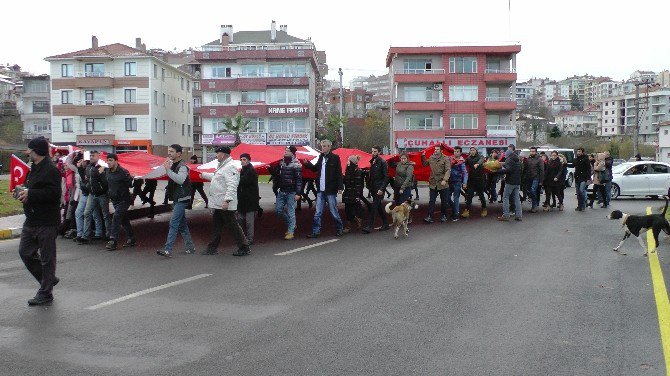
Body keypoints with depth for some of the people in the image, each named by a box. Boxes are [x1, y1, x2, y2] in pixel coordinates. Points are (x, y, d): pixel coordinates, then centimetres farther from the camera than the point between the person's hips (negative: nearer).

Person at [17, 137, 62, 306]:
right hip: (31, 220, 10)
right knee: (25, 252, 14)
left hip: (47, 222, -10)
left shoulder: (51, 169, -16)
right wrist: (23, 192, 1)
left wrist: (30, 194, -21)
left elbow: (53, 193, -25)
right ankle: (49, 280, 28)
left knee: (47, 258, 1)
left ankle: (45, 293, 12)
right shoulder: (34, 168, 15)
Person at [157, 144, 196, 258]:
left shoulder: (182, 166, -15)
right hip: (177, 199, 10)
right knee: (182, 224, 13)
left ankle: (168, 250, -16)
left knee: (173, 223, -13)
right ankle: (190, 247, 21)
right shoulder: (173, 165, 15)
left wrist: (168, 169, -34)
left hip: (181, 199, -10)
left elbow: (180, 180, -34)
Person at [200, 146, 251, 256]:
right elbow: (215, 176, 36)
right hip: (217, 204, 11)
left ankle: (244, 248, 3)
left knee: (233, 226, -5)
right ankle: (212, 248, 26)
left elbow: (232, 186, -27)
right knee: (216, 226, 17)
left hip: (226, 205, -11)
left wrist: (227, 200, -33)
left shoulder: (230, 167, -18)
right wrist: (204, 175, 47)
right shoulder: (222, 166, 16)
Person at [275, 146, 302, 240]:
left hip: (291, 192, -7)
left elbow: (299, 179, -12)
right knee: (278, 209, 7)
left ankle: (291, 232, 6)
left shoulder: (296, 164, -9)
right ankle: (291, 224, 25)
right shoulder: (281, 163, 10)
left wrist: (298, 193, -17)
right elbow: (278, 176, 20)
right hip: (282, 191, 7)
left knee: (291, 211, -3)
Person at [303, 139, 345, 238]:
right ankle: (316, 231, 8)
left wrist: (340, 187, -14)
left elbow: (339, 173, -8)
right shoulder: (321, 157, 11)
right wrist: (307, 164, 6)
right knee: (318, 213, 5)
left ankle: (339, 229, 20)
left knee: (333, 211, 4)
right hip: (320, 190, 5)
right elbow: (315, 168, 23)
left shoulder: (335, 157, -6)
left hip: (330, 190, -5)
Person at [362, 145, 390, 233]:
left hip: (379, 189, -8)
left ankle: (369, 226, -12)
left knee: (374, 207, -11)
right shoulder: (372, 161, 14)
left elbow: (386, 177, -13)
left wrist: (381, 189, -20)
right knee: (378, 207, 13)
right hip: (373, 188, 8)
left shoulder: (382, 162, -9)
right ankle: (385, 224, 23)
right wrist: (369, 185, 10)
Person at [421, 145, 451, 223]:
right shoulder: (431, 158, 8)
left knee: (444, 201, 10)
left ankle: (444, 216, 24)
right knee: (431, 201, -1)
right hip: (433, 184, 3)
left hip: (443, 184, -3)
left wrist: (445, 180, -27)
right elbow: (424, 164, 25)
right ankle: (429, 217, -2)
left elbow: (448, 170, -15)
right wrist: (423, 156, 10)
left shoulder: (445, 159, -7)